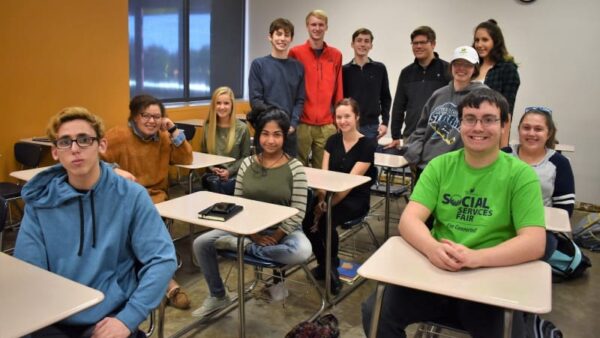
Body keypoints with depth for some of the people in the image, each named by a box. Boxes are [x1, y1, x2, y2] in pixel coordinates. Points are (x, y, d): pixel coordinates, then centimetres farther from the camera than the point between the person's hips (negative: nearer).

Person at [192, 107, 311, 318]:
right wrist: (255, 235, -12)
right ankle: (218, 296, 12)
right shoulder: (247, 164, -2)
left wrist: (274, 237, -18)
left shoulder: (295, 168, -11)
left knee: (302, 252, -36)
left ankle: (242, 246, -17)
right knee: (201, 243, -9)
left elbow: (298, 212, -12)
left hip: (283, 230, -3)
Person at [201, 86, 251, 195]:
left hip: (234, 175, -2)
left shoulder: (242, 128, 2)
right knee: (215, 183, -34)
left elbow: (245, 157, 3)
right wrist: (212, 168, -3)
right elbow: (203, 153, 17)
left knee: (225, 186, -35)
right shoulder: (208, 127, 11)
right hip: (213, 173, 2)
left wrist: (230, 171, -11)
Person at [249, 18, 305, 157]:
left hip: (290, 132, 3)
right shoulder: (259, 64, 1)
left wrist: (293, 124, -9)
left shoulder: (298, 67, 9)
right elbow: (255, 100, -4)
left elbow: (300, 101, 6)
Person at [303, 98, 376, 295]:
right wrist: (321, 201, -18)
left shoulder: (367, 145, -10)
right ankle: (324, 264, 1)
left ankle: (331, 266, -5)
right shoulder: (332, 141, 7)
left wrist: (327, 206, -24)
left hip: (355, 200, -5)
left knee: (325, 220, -31)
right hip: (331, 195, 5)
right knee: (306, 217, -23)